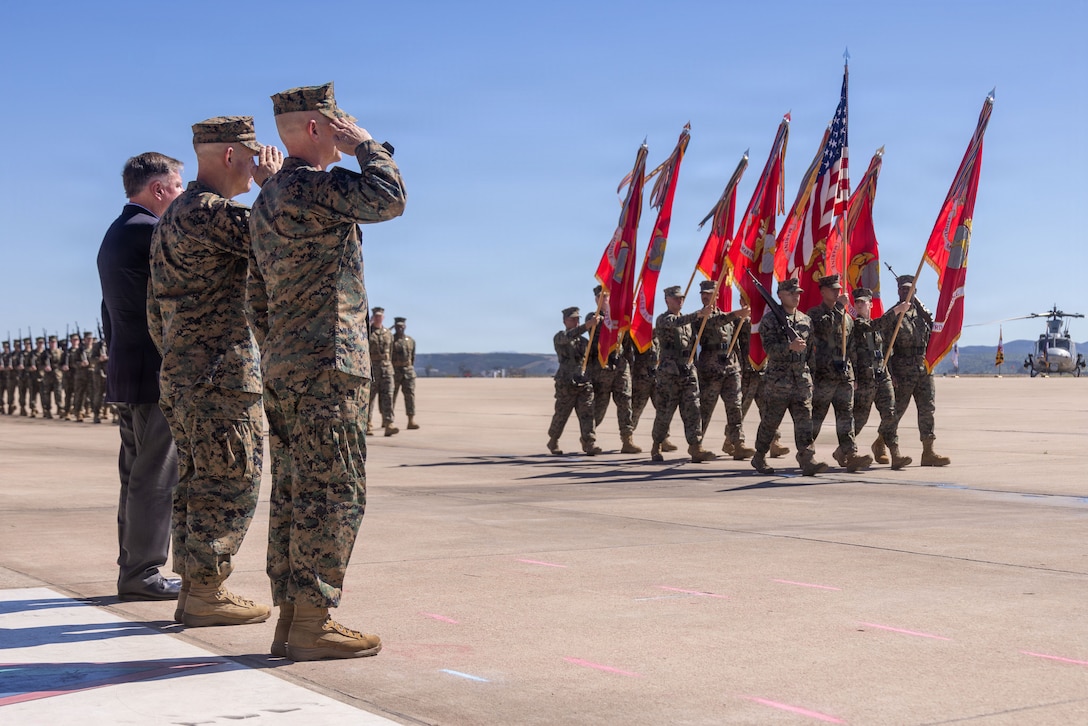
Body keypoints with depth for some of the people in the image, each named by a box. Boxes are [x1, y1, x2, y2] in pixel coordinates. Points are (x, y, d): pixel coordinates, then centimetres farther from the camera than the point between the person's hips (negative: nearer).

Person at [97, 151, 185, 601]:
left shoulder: (114, 235, 19)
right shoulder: (149, 231, -13)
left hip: (125, 374, 10)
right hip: (158, 375, -10)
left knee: (137, 478, 13)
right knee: (157, 480, -6)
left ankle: (134, 570, 17)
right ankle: (143, 574, -3)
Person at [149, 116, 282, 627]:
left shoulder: (170, 219, 19)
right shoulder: (213, 212, -14)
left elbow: (155, 310, 22)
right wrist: (273, 182, -6)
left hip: (180, 379, 10)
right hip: (224, 377, -10)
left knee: (196, 484, 12)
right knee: (229, 488, -5)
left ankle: (194, 589, 17)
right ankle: (205, 596, -3)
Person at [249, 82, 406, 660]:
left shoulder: (266, 199, 19)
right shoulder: (313, 186, -12)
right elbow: (388, 199, -21)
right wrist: (364, 144, -6)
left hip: (282, 369, 10)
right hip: (327, 364, -10)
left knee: (293, 493, 9)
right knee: (333, 493, -7)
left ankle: (291, 618, 13)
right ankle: (312, 624, -5)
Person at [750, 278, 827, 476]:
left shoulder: (806, 320, 14)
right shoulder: (770, 319, -3)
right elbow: (770, 348, -15)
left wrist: (810, 373, 18)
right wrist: (790, 346, -30)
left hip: (802, 380, 5)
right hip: (777, 380, -5)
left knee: (804, 421, -5)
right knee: (769, 422, 4)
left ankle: (808, 461, -10)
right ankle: (759, 458, 20)